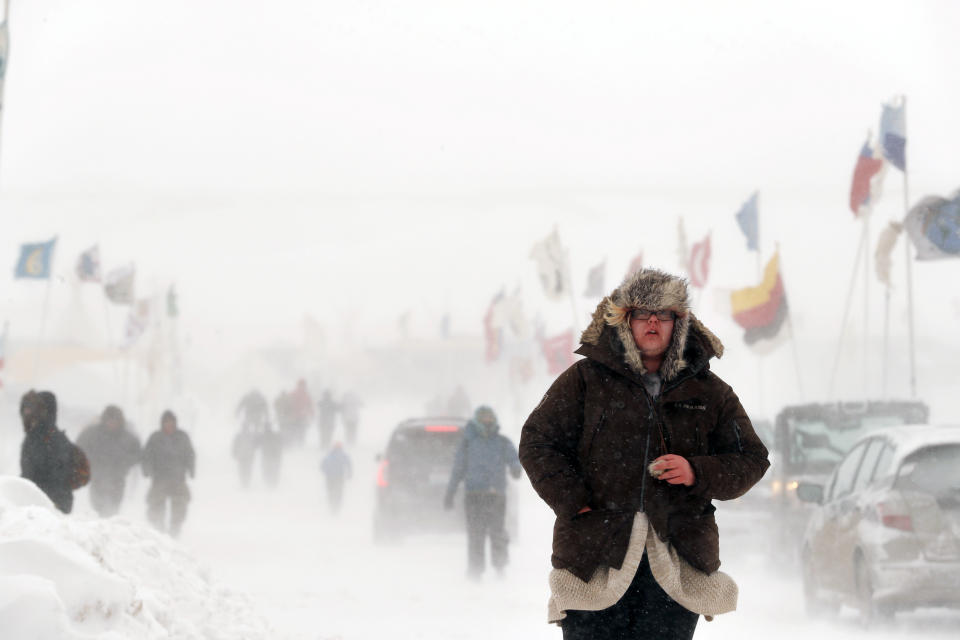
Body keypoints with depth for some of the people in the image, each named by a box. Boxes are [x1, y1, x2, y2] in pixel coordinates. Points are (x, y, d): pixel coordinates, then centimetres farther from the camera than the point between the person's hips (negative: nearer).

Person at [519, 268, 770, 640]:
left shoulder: (709, 392, 12)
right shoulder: (586, 379, 7)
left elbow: (751, 460, 13)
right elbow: (537, 443, 7)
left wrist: (698, 473, -7)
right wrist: (575, 503, -6)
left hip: (675, 564, 2)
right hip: (594, 560, -1)